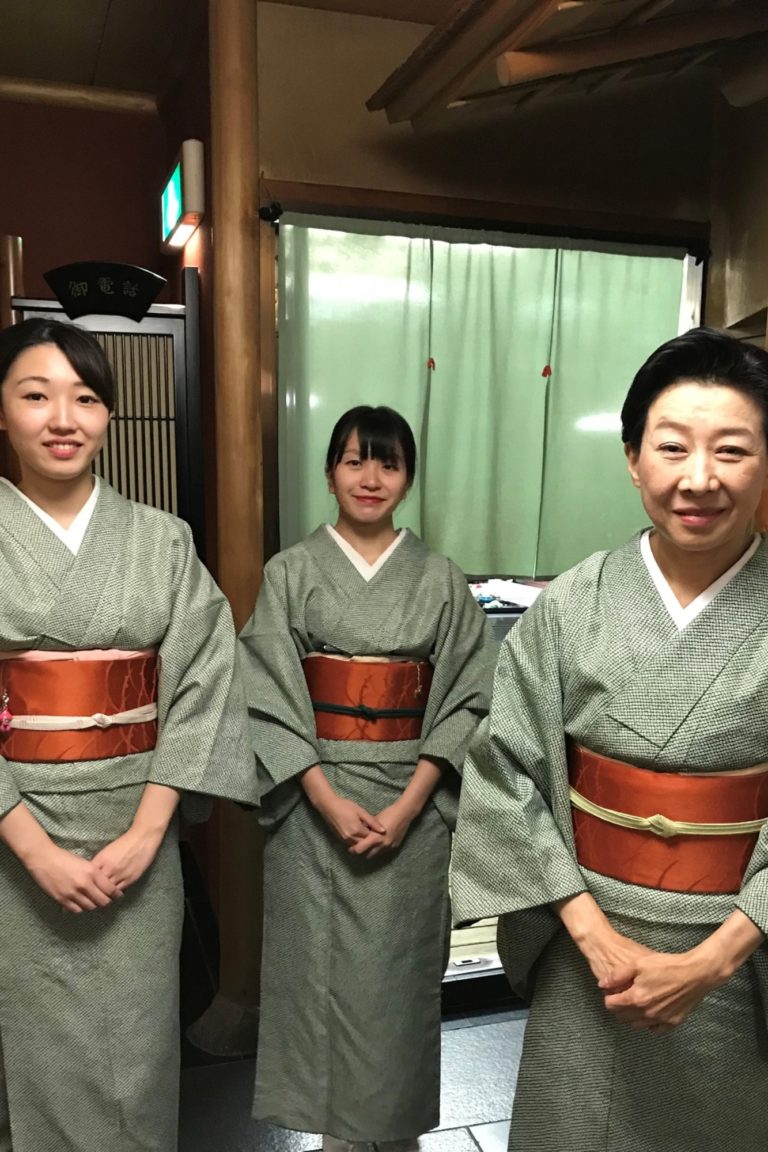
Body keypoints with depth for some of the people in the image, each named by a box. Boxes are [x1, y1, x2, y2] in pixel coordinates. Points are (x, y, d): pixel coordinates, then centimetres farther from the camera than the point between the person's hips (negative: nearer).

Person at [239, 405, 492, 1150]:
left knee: (398, 970, 8)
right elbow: (270, 697, -5)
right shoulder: (291, 572, -1)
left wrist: (408, 805, -10)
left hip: (411, 805, 1)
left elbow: (464, 698, -1)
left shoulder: (440, 580, 2)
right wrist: (330, 801, -13)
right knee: (318, 967, 7)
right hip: (315, 803, 0)